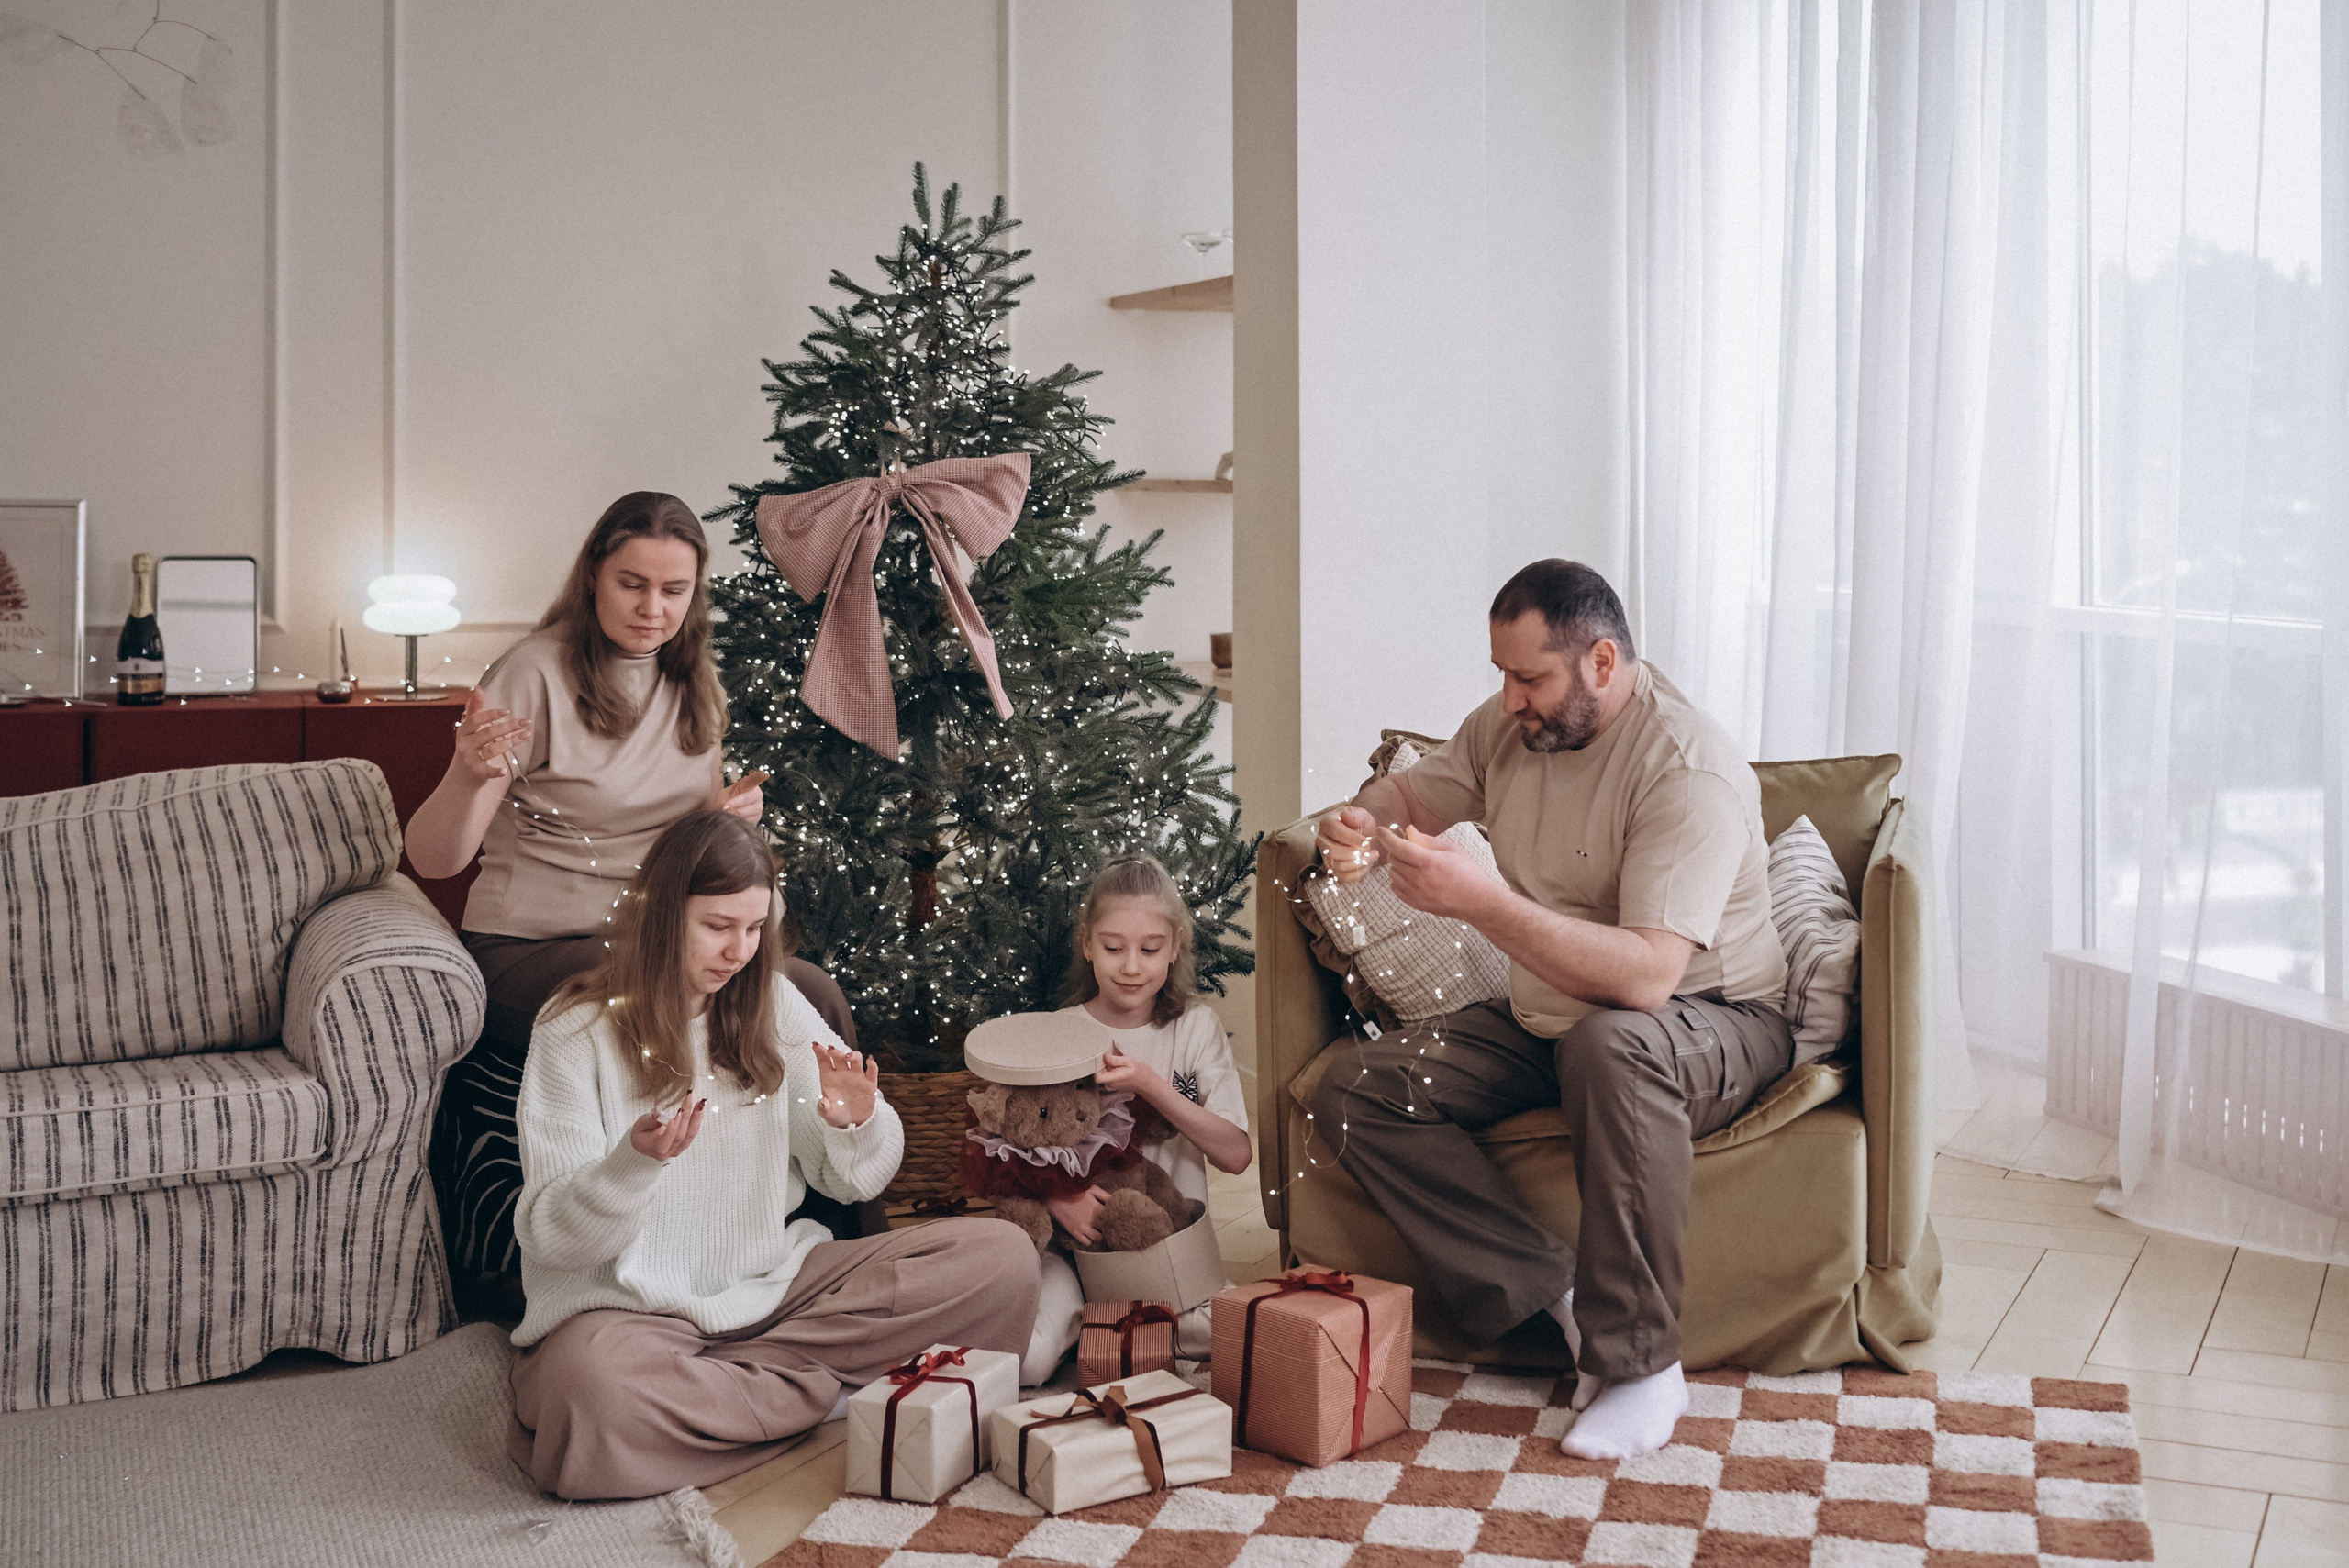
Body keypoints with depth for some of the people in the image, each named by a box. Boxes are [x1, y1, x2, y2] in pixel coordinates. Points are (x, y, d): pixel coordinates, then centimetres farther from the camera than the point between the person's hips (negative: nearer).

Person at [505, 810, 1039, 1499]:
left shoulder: (772, 1006, 8)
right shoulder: (578, 1033, -6)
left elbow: (857, 1180, 11)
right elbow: (550, 1237, -11)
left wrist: (857, 1124, -13)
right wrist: (636, 1161, -30)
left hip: (774, 1287, 5)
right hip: (633, 1312, -5)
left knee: (1003, 1256, -13)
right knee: (589, 1388, -42)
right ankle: (822, 1391, -16)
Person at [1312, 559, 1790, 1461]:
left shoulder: (1689, 769, -25)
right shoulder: (1510, 727, -1)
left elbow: (1645, 975, -35)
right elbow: (1415, 791, 18)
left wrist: (1482, 902, -40)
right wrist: (1359, 827, -7)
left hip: (1708, 1024, -7)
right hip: (1547, 1025, 7)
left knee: (1609, 1044, -43)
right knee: (1355, 1098, -11)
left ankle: (1638, 1363, -30)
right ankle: (1554, 1297, -17)